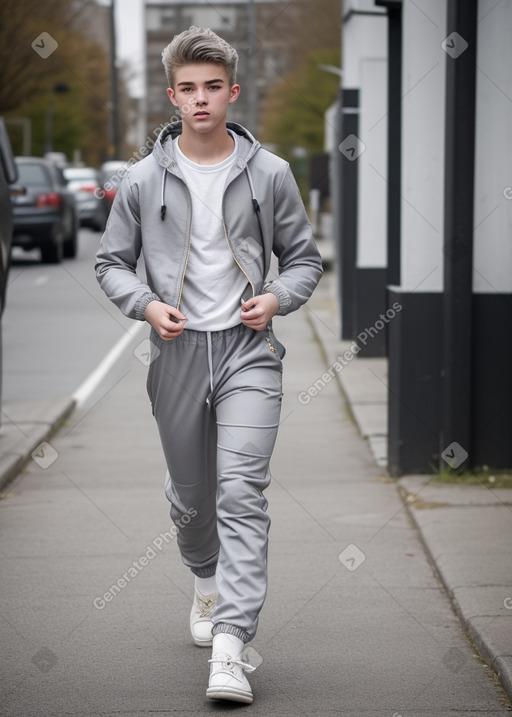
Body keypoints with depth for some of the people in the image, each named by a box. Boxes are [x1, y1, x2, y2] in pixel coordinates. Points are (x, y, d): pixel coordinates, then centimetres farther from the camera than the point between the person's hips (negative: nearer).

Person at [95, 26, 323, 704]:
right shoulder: (143, 180, 2)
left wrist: (277, 297, -9)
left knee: (242, 492, -14)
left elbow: (305, 256, 11)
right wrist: (146, 305, -9)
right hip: (177, 351, 2)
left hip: (248, 350, -2)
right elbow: (112, 263, 10)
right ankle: (207, 578, 46)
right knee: (190, 495, 14)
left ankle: (230, 645, -18)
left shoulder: (269, 173, 2)